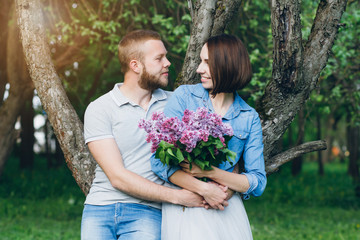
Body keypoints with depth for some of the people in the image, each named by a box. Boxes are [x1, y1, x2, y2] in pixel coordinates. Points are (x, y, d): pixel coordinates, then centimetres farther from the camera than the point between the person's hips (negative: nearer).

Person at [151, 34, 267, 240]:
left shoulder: (249, 118, 6)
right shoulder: (184, 96, 1)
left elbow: (258, 183, 2)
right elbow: (159, 161, -7)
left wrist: (210, 172, -13)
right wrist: (204, 190, -15)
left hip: (228, 210, 2)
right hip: (185, 209, -2)